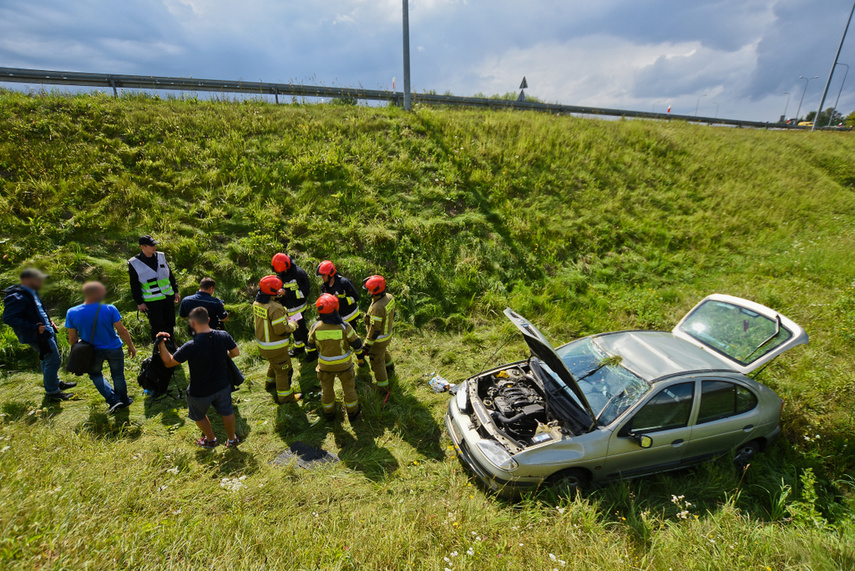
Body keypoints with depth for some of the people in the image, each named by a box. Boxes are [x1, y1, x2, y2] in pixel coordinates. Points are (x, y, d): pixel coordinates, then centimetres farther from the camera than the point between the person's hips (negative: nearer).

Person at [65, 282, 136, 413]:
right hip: (113, 349, -2)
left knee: (95, 374, 26)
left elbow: (72, 338, -5)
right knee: (118, 376, 17)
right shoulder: (109, 309, -23)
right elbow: (122, 331, -15)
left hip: (92, 351, 2)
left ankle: (113, 400, 18)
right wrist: (131, 346, -1)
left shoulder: (72, 313, -14)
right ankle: (123, 400, 35)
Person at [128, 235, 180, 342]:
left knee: (170, 323, 13)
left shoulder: (161, 256, 4)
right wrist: (139, 302, -5)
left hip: (168, 297, 4)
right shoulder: (134, 263, -7)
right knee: (157, 326, 1)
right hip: (151, 301, -4)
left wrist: (175, 291, 11)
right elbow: (134, 286, -4)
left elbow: (170, 275, 12)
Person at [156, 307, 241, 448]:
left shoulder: (191, 346, -31)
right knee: (227, 412, 26)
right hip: (222, 386, 3)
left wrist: (161, 343, -10)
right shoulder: (223, 336, -19)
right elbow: (236, 352, -1)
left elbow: (169, 362, -16)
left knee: (199, 415, 28)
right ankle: (232, 439, 45)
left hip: (200, 392, -3)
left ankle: (211, 439, 49)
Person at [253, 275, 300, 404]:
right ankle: (285, 396, 22)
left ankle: (271, 380, 58)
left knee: (274, 362, 35)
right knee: (283, 370, 9)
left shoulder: (256, 303, -4)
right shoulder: (275, 308, -32)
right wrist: (292, 326, -10)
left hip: (262, 343, 9)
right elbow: (281, 330, -30)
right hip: (275, 347, -9)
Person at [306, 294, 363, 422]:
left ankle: (329, 413, 43)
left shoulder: (316, 327, -19)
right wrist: (357, 348, 6)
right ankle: (352, 413, 37)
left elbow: (311, 344, -1)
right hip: (344, 364, -2)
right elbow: (357, 344, -17)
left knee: (327, 389, 25)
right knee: (348, 387, 21)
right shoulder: (344, 326, -26)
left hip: (325, 365, 2)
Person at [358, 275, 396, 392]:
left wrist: (367, 346, -21)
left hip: (378, 339, -9)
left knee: (377, 361, 14)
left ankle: (383, 385, 32)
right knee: (384, 350, 37)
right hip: (388, 333, 9)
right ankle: (389, 366, 64)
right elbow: (392, 314, 6)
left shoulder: (377, 307, -37)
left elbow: (374, 329, -31)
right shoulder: (389, 297, -11)